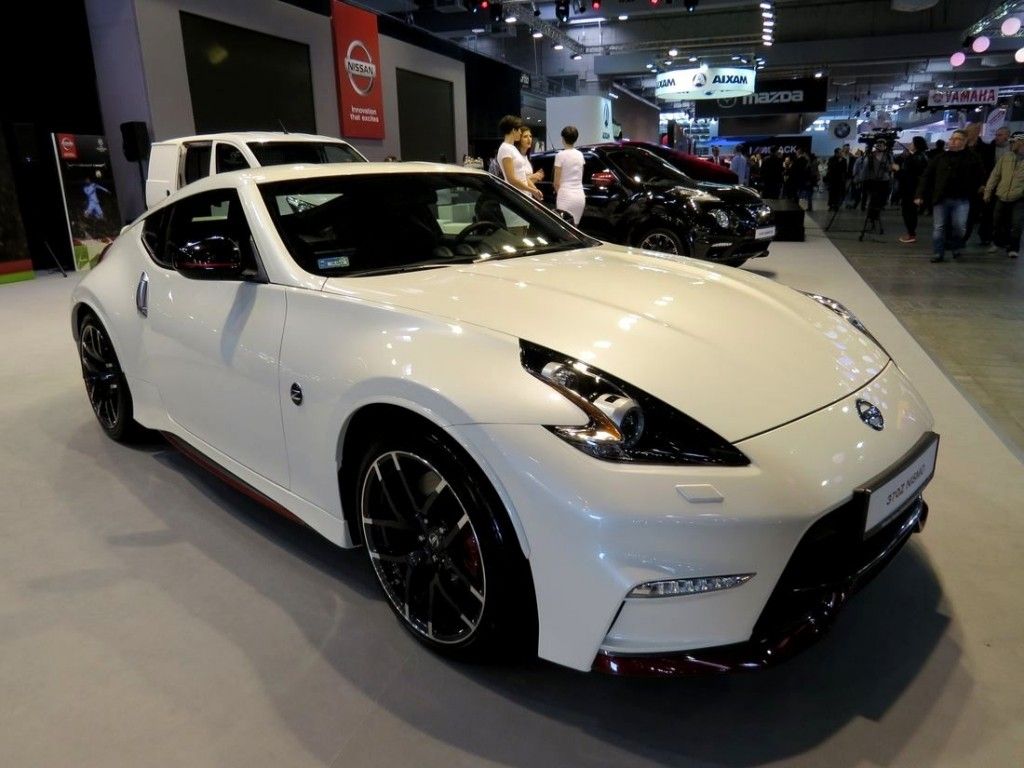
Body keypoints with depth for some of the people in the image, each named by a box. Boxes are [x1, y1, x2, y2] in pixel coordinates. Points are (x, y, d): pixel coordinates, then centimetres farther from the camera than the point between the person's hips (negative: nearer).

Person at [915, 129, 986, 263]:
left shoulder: (971, 158, 2)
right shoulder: (940, 158, 5)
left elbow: (979, 177, 10)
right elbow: (927, 176, 4)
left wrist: (969, 191, 4)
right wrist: (920, 195, -3)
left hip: (961, 200, -1)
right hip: (941, 199, 1)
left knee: (959, 227, -5)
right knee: (939, 228, 2)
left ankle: (956, 247, 22)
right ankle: (939, 254, 12)